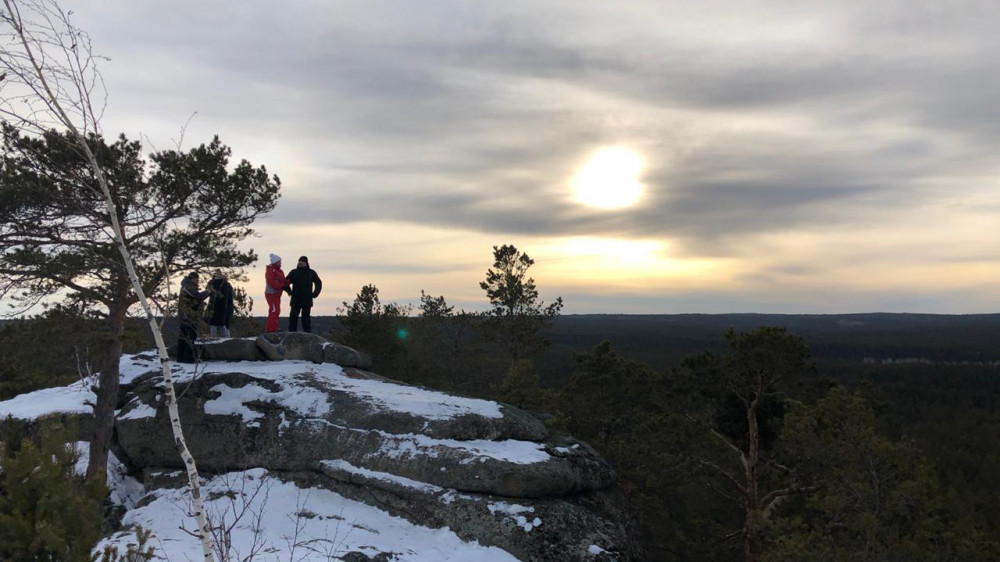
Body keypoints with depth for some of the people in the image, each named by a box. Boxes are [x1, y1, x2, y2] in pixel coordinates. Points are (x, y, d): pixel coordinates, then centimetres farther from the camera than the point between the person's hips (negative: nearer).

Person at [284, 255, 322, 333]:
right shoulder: (293, 272, 5)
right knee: (293, 316, -2)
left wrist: (315, 294, 6)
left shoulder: (311, 273, 6)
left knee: (306, 317, 1)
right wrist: (290, 291, 1)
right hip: (295, 300, 1)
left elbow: (319, 283, 17)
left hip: (307, 300, -1)